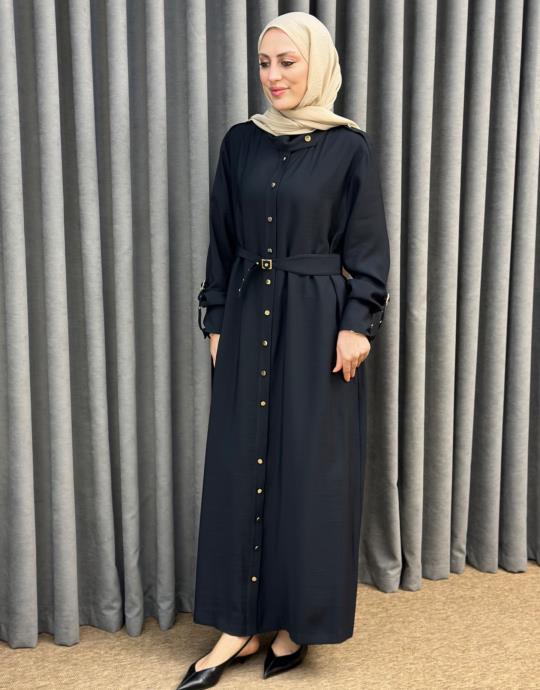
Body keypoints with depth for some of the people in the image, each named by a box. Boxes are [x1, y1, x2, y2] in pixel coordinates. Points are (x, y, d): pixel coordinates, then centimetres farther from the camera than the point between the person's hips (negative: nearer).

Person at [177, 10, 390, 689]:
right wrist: (217, 321, 5)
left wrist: (356, 324, -12)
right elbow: (222, 240, 9)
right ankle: (240, 623, 15)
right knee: (239, 461, 4)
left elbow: (368, 247, -4)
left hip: (316, 322, -4)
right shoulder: (241, 141, 8)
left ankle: (298, 620, 19)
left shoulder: (349, 146, -3)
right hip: (249, 318, 4)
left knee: (309, 465, 2)